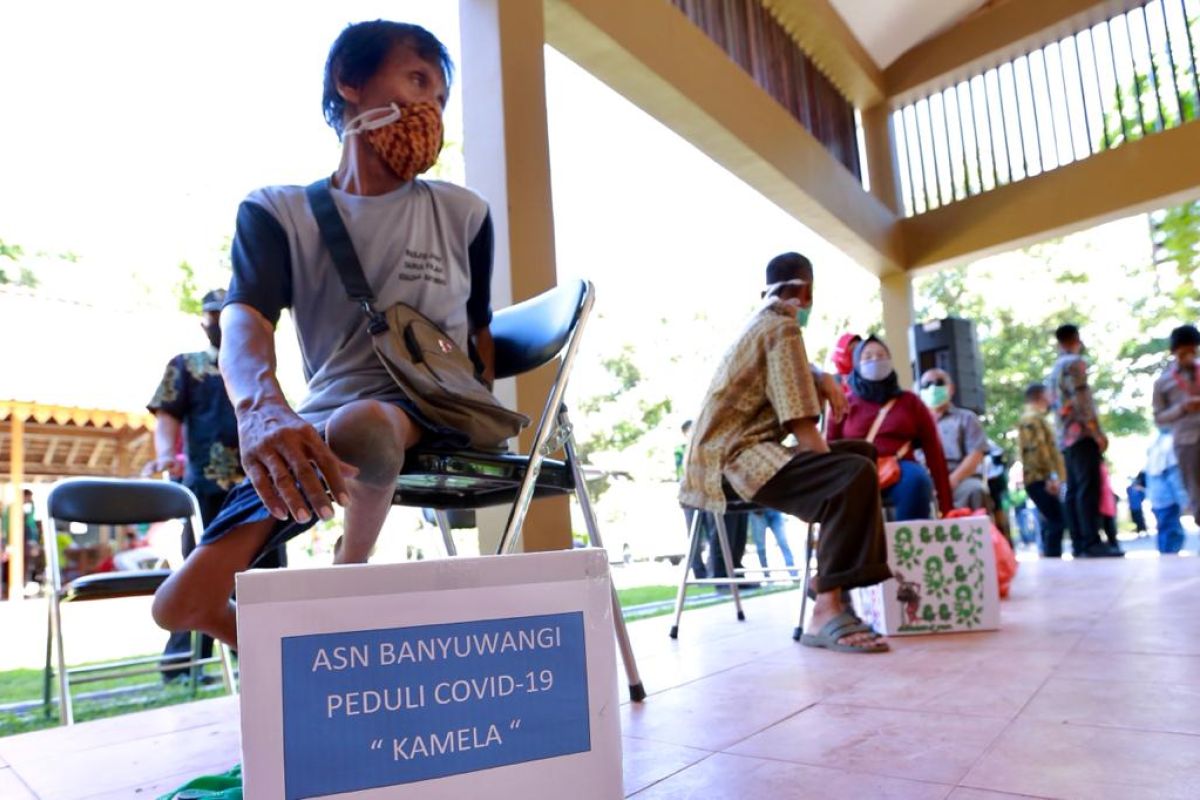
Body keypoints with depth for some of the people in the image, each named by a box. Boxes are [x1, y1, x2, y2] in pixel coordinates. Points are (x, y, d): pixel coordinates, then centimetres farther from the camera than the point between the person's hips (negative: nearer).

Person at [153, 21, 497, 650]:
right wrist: (260, 409, -39)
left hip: (431, 411, -1)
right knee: (181, 604, -9)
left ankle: (351, 572, -9)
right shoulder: (276, 212, 2)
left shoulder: (463, 213, 5)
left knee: (356, 429, -38)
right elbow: (243, 321, -17)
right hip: (316, 425, 2)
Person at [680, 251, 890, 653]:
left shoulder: (761, 323, 21)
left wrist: (824, 380, 14)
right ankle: (826, 612, -30)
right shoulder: (783, 327, -9)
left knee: (860, 452, 20)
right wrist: (832, 469, -8)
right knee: (856, 475, -29)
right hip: (737, 456, -11)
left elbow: (790, 375, 36)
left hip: (732, 453, 11)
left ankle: (829, 574, 14)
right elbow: (802, 427, -18)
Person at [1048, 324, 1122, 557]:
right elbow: (1081, 401, -14)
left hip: (1066, 438, 9)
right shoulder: (1074, 363, -4)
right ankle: (1092, 543, -18)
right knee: (1089, 488, -13)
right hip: (1081, 434, -9)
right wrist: (1097, 432, -15)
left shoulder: (1055, 371, 23)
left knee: (1074, 491, 5)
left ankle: (1079, 544, 5)